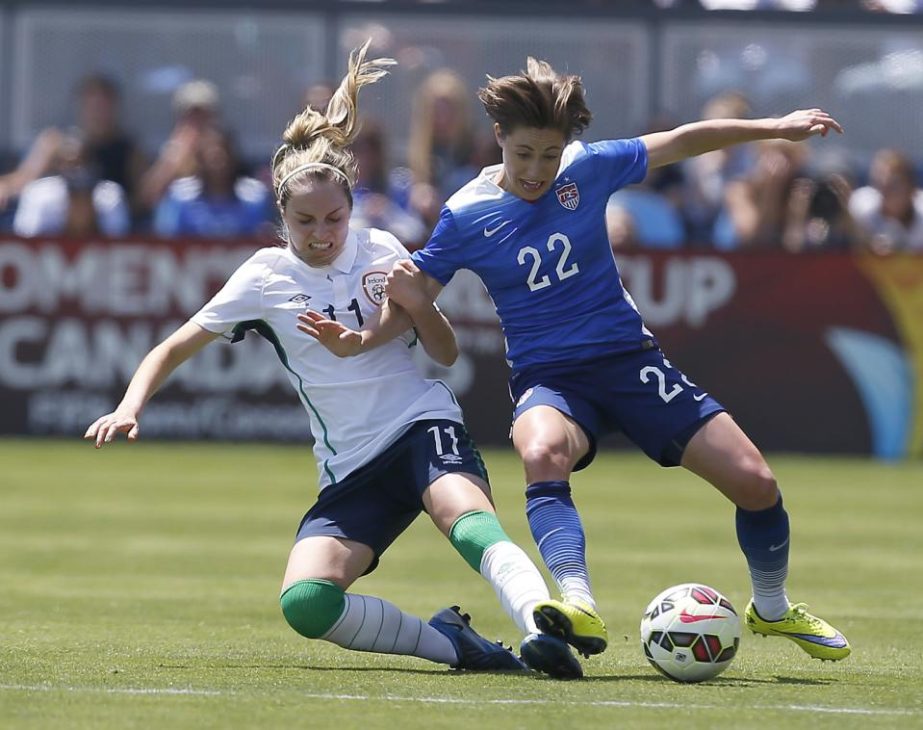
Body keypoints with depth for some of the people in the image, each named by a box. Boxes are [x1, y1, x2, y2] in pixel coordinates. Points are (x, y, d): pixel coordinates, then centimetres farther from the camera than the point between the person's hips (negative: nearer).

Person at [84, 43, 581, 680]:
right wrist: (131, 407, -8)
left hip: (422, 424, -2)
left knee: (465, 514, -38)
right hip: (352, 470, 2)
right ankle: (451, 643, -12)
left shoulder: (379, 251, 5)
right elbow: (174, 348, 10)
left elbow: (446, 352, 10)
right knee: (304, 605, -23)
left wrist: (417, 301, -10)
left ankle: (542, 628, -57)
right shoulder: (265, 278, 4)